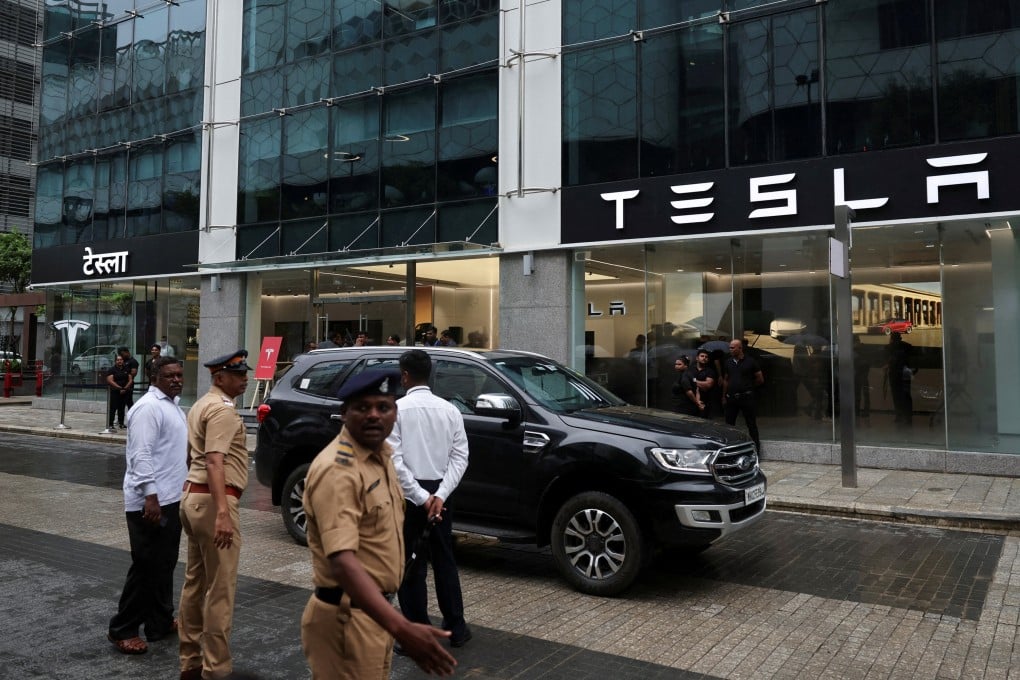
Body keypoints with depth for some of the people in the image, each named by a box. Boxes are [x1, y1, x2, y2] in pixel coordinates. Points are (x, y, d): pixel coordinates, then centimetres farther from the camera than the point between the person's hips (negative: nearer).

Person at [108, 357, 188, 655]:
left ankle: (161, 623, 25)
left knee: (164, 565, 15)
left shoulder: (172, 404, 16)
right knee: (146, 567, -3)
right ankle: (122, 629, 10)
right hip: (151, 502, -10)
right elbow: (141, 455, -23)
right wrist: (150, 495, -28)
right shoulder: (149, 407, -16)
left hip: (171, 499, 10)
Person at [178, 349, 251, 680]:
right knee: (220, 588, -4)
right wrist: (222, 512, -33)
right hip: (212, 501, -11)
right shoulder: (223, 409, -15)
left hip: (192, 495, 11)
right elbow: (214, 462, -26)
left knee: (195, 582, 16)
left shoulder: (201, 405, 18)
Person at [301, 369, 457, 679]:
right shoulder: (337, 470, -24)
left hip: (374, 610, 9)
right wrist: (400, 628, -44)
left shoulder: (381, 455, 6)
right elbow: (342, 560, -34)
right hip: (347, 616, -9)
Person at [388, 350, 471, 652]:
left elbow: (394, 461, -16)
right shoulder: (450, 409, 2)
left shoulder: (397, 409, -10)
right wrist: (439, 495, -9)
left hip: (408, 495, -4)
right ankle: (456, 628, 24)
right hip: (439, 493, 4)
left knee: (410, 566, 6)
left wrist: (420, 497, -14)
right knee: (444, 561, 16)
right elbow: (460, 457, -3)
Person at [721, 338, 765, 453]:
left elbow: (760, 379, 3)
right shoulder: (728, 362, 8)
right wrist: (724, 397, 12)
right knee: (729, 424, 8)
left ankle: (756, 450, 6)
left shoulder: (750, 362, -5)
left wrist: (749, 387, 12)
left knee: (751, 424, 1)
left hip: (746, 397, -4)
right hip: (731, 398, 4)